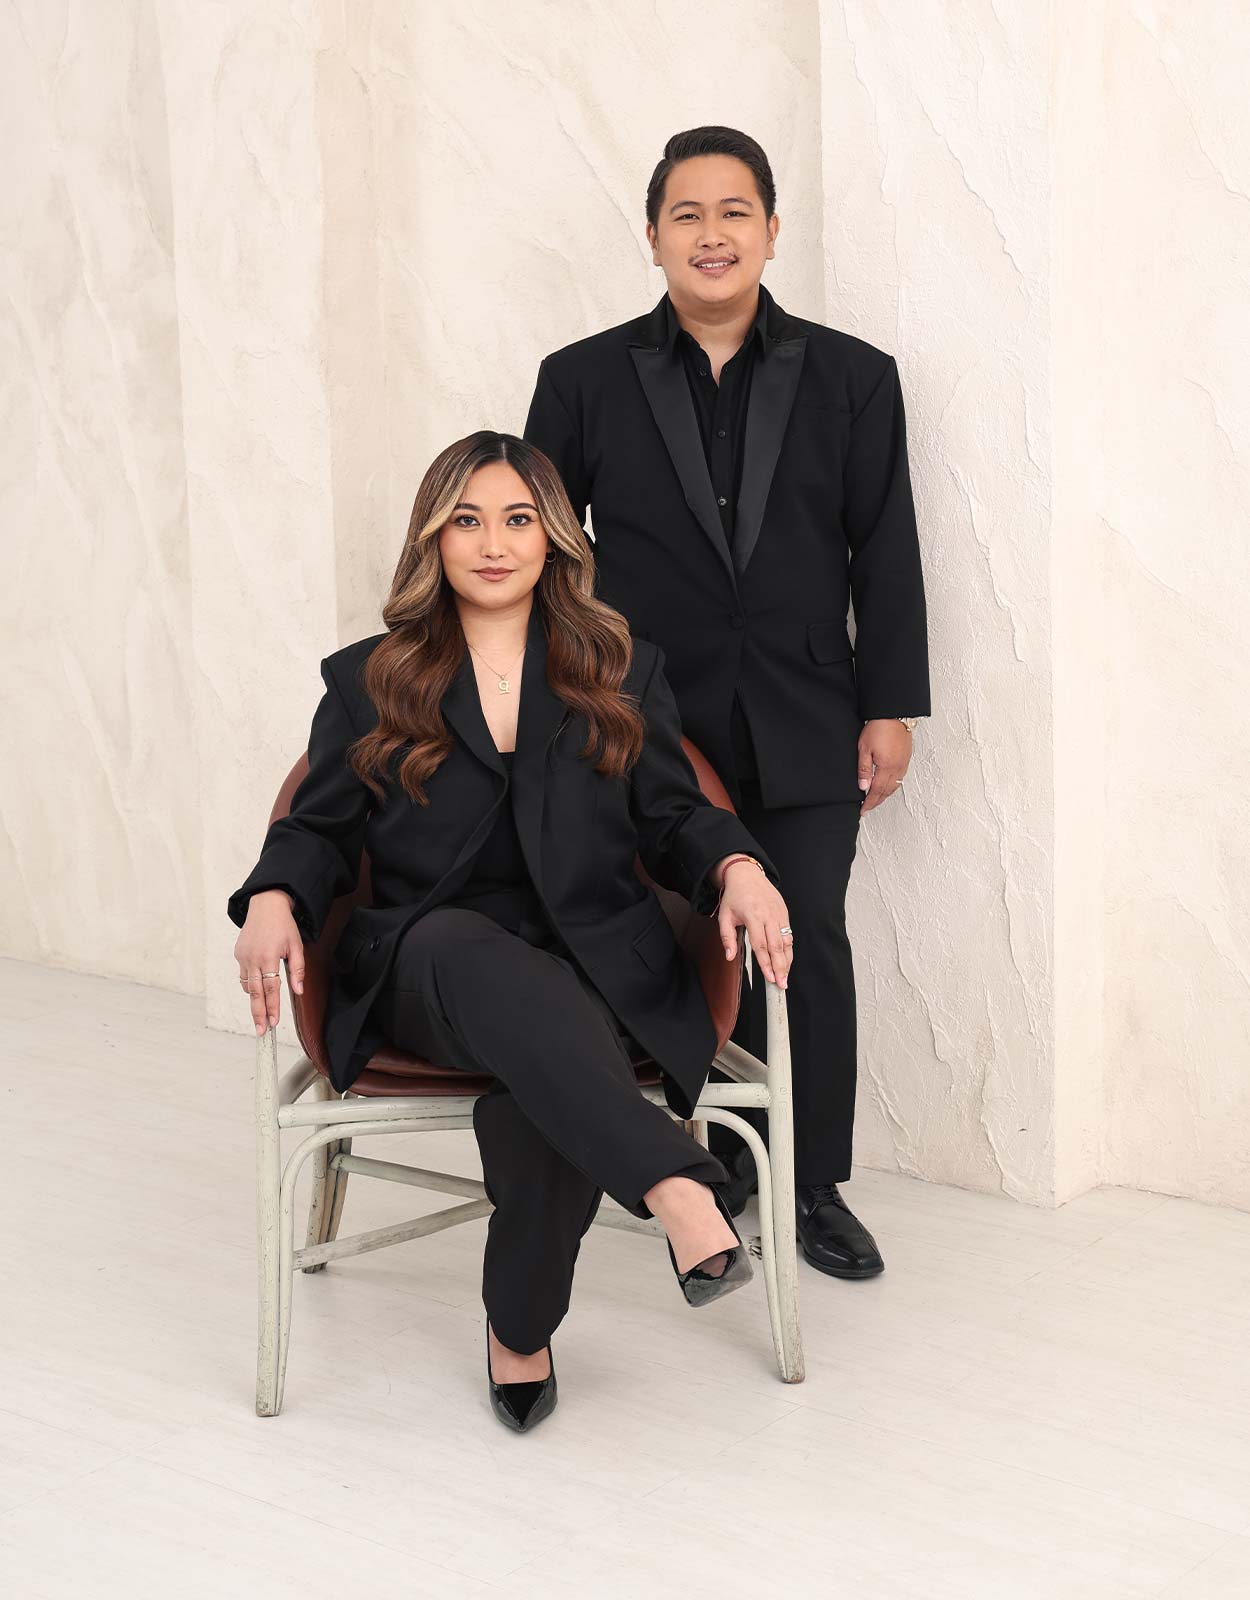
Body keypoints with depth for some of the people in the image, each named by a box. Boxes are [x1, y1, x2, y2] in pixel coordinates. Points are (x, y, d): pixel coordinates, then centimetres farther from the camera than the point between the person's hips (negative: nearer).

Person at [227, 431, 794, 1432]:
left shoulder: (622, 674, 18)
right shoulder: (368, 684, 16)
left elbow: (675, 818, 13)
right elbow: (319, 830, 14)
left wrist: (737, 867, -9)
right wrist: (274, 899, -9)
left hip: (595, 966, 0)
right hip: (427, 967, 0)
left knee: (540, 1090, -36)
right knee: (478, 956, -40)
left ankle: (521, 1328, -13)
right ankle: (678, 1192, -51)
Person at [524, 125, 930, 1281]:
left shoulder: (852, 379, 5)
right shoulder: (584, 382, 4)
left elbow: (885, 555, 5)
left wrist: (890, 708, 1)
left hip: (806, 734, 1)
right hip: (654, 730, 0)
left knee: (811, 952, 2)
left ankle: (817, 1187, 15)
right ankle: (720, 1168, 19)